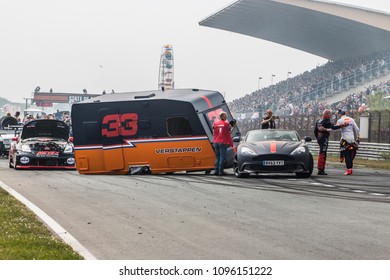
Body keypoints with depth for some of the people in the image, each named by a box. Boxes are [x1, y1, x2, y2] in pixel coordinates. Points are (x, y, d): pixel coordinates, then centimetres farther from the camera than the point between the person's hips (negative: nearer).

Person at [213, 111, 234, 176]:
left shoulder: (215, 123, 7)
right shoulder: (227, 124, -4)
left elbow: (214, 134, 11)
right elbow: (229, 135, -4)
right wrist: (231, 143, 2)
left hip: (216, 142, 4)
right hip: (223, 143, -4)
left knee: (217, 157, 13)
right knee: (222, 157, -2)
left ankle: (216, 170, 7)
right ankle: (221, 171, -5)